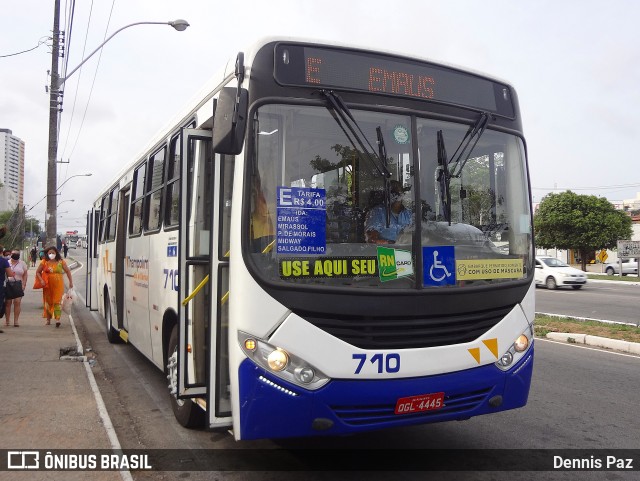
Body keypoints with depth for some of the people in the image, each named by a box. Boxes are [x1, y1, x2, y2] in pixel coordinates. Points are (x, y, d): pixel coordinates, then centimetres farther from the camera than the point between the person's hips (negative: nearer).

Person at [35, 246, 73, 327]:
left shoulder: (61, 262, 2)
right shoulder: (44, 262, 4)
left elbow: (68, 271, 6)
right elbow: (38, 272, 10)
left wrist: (71, 282, 1)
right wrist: (41, 280, -6)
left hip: (58, 284, -2)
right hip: (48, 285, 2)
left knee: (57, 301, -10)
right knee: (48, 302, 10)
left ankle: (57, 319, -16)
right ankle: (48, 320, 23)